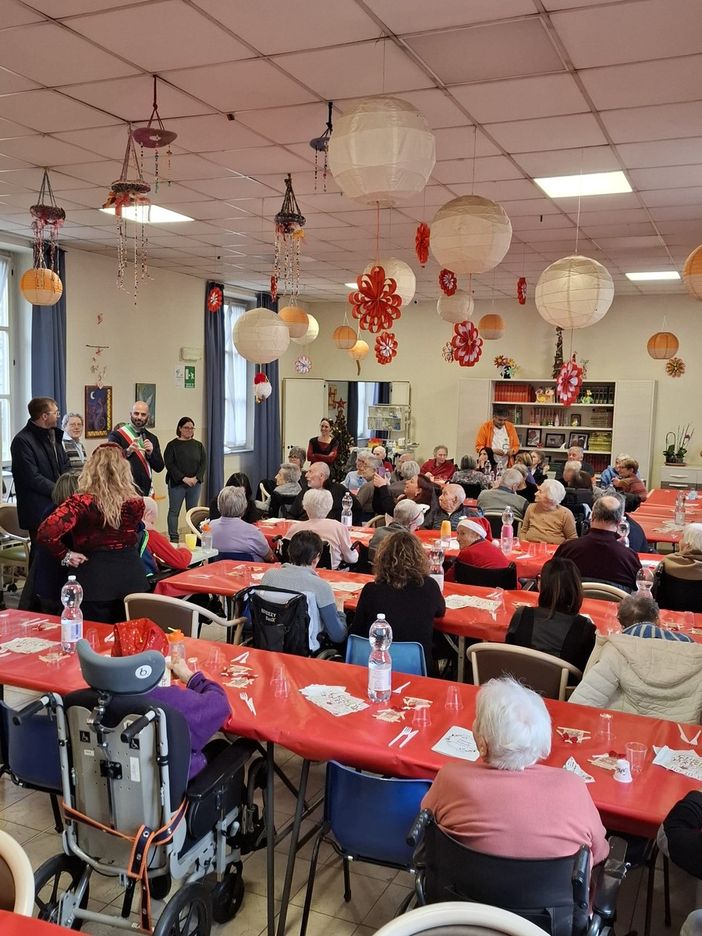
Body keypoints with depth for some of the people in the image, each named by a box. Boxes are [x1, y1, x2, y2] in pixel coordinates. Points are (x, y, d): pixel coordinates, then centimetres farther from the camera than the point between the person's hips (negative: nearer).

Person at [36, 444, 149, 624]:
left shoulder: (81, 502, -17)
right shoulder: (136, 502, -4)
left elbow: (46, 532, -26)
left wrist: (65, 555, -11)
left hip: (93, 579, -3)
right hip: (130, 577, 3)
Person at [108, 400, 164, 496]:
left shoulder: (152, 438, 14)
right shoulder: (117, 435, 0)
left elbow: (159, 467, 10)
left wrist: (150, 453, -8)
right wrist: (127, 452, -27)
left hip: (145, 491, 4)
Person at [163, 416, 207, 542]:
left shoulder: (198, 445, 9)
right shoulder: (172, 445, -1)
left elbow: (203, 463, 5)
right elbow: (169, 464, -8)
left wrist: (196, 478, -11)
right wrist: (184, 478, -16)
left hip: (195, 484, 3)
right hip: (177, 484, -3)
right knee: (174, 511, 0)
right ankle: (174, 538, 4)